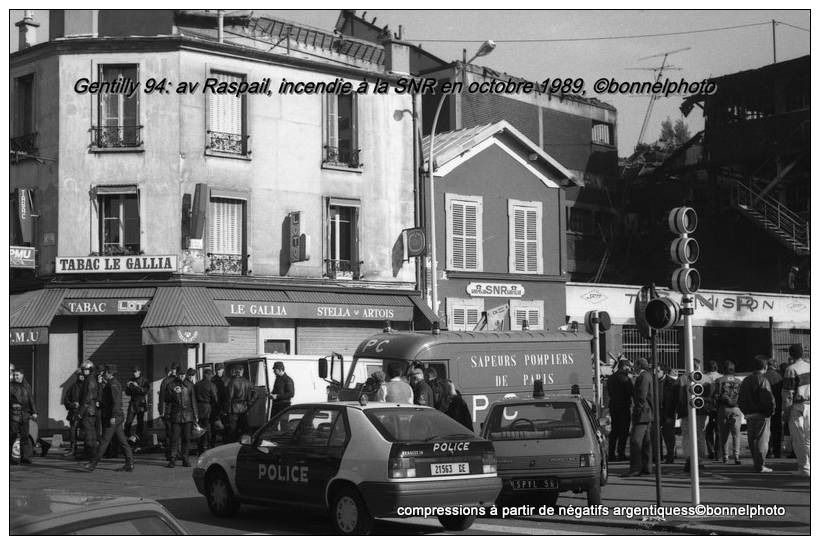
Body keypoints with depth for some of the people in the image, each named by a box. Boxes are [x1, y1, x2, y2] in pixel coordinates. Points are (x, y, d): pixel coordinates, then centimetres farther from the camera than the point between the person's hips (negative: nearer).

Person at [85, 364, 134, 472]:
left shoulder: (113, 384, -13)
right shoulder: (115, 383, 18)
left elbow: (116, 401, -22)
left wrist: (113, 416, -25)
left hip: (113, 418, -10)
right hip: (118, 417, 10)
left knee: (105, 440, -5)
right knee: (123, 441, 6)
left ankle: (94, 463, -1)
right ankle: (129, 464, 4)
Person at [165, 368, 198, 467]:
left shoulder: (189, 384, 9)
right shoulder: (171, 385, 4)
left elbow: (193, 400, 12)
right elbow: (167, 400, 7)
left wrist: (195, 415, 10)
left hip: (187, 415, 2)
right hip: (176, 415, -2)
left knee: (187, 438, 2)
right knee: (175, 438, -4)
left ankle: (185, 459, 9)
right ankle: (173, 458, 0)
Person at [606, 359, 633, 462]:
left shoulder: (610, 378, 11)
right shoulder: (625, 378, -13)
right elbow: (631, 392, -13)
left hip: (613, 406, 7)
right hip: (623, 406, -7)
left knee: (614, 431, 12)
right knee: (623, 431, -2)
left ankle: (611, 454, 11)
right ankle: (621, 454, -4)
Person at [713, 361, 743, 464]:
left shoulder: (719, 381, 0)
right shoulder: (739, 381, 6)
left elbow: (716, 396, -3)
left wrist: (716, 407, 8)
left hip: (723, 409, -1)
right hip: (736, 409, 1)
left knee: (723, 434, 8)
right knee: (736, 433, 0)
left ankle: (724, 456, 11)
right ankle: (736, 455, -14)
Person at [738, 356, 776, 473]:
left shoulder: (746, 380, 11)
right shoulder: (763, 380, -12)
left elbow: (740, 400, 14)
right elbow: (768, 399, -20)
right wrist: (770, 411, -7)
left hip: (749, 415, 7)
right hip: (761, 415, -7)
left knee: (752, 440, 12)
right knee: (762, 440, -3)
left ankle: (756, 464, 18)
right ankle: (760, 465, -5)